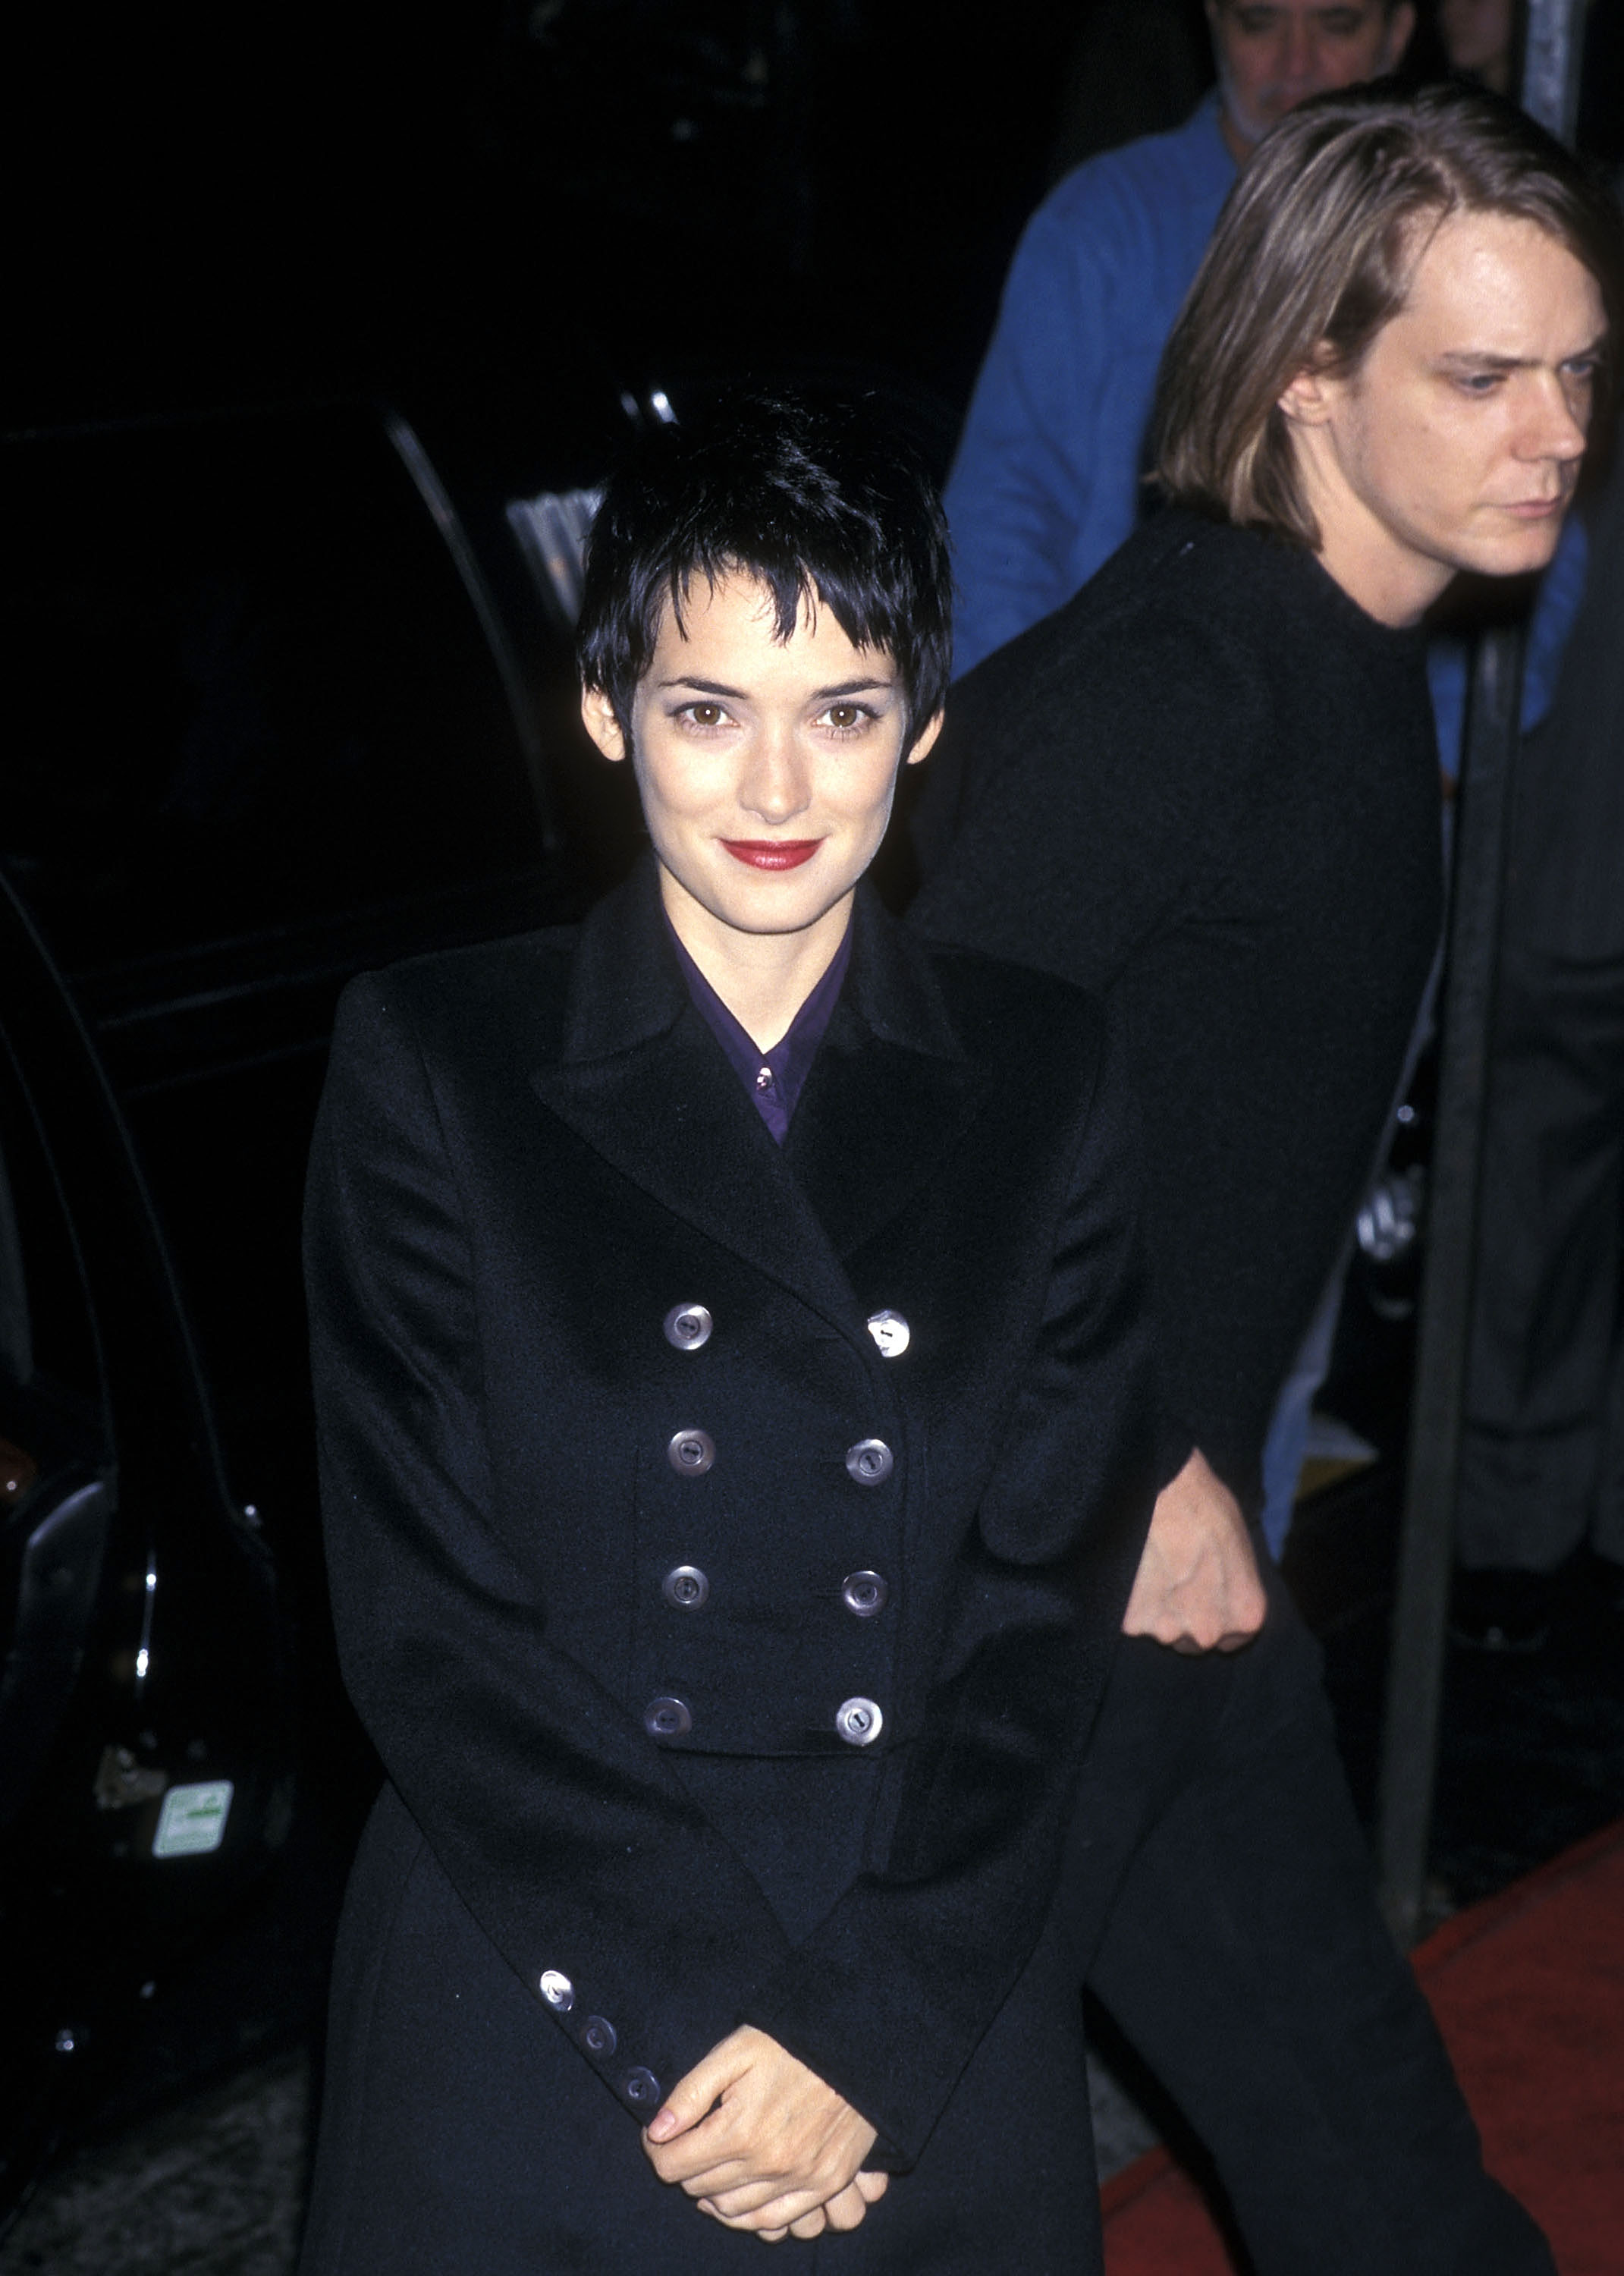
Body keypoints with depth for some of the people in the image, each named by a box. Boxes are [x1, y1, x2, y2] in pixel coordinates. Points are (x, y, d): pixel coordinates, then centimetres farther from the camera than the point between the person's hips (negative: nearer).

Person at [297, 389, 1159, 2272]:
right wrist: (698, 2020, -13)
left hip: (938, 2039, 1)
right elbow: (423, 1613, -7)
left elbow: (1049, 1606, -2)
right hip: (532, 2028, -1)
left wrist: (867, 2038, -11)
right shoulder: (435, 1062, -3)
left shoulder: (1047, 1086, 2)